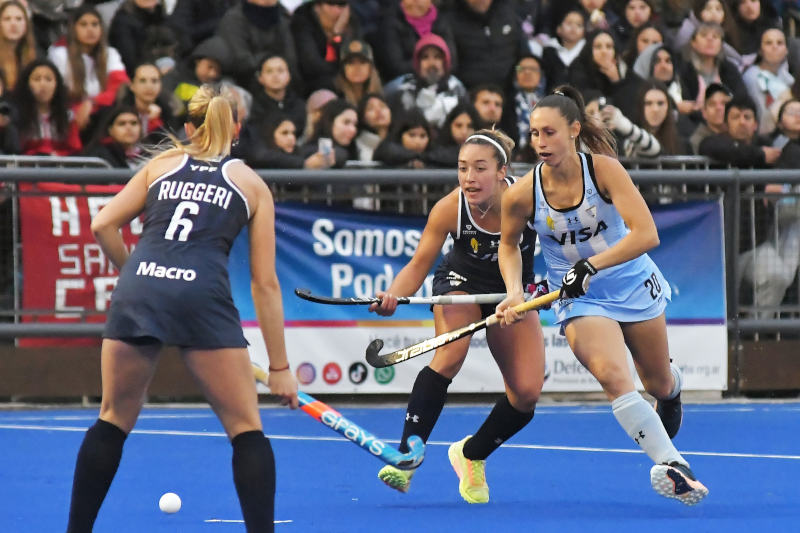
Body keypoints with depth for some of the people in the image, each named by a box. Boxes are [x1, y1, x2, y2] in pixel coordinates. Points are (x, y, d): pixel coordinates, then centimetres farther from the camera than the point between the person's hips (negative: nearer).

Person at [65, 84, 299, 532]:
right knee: (246, 428, 6)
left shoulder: (161, 164, 23)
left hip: (136, 293, 3)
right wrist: (280, 367, 13)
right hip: (204, 296, -3)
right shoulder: (251, 184, 17)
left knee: (114, 420, 18)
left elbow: (104, 225, 13)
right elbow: (265, 283, 12)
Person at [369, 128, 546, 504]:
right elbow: (418, 265, -21)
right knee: (450, 356, -31)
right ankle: (406, 456, -30)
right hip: (462, 281, -2)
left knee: (527, 393, -6)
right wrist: (393, 295, -39)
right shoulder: (449, 210, -28)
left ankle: (472, 454, 21)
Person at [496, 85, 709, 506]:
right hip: (580, 300, 0)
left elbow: (646, 234, -29)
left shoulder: (604, 170, -22)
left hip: (634, 285, 0)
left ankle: (671, 390, 58)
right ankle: (672, 465, -30)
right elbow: (509, 244, 6)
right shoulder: (522, 195, -15)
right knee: (612, 376, -28)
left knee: (658, 382, 18)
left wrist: (590, 266, -36)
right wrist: (514, 293, -10)